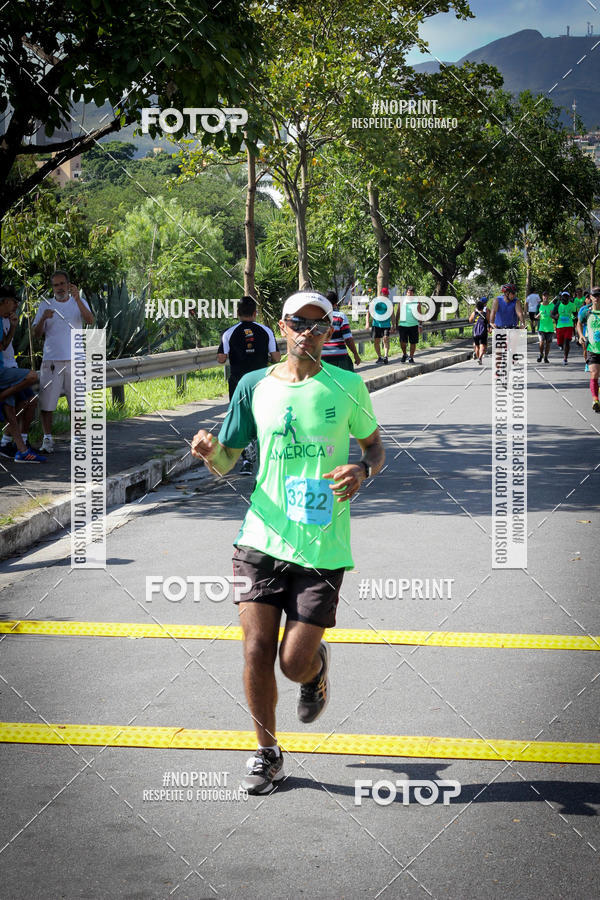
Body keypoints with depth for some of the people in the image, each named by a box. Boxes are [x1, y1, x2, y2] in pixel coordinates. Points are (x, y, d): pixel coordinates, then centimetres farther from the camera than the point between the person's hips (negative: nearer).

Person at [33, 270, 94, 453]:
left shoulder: (79, 303, 7)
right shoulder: (45, 305, 9)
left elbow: (90, 321, -13)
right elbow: (37, 334, 3)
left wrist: (77, 299, -25)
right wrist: (43, 318, -17)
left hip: (75, 360, 0)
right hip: (51, 361, 0)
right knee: (46, 402, -2)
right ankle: (47, 439, 5)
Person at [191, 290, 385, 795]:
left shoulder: (347, 386, 0)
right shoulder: (255, 386, 4)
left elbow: (375, 445, 13)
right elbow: (226, 463, 11)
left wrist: (363, 469, -11)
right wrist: (210, 450, -13)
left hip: (322, 549, -2)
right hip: (263, 540, 2)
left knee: (295, 663, -3)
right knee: (257, 652, -3)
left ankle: (318, 666, 35)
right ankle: (267, 754, 17)